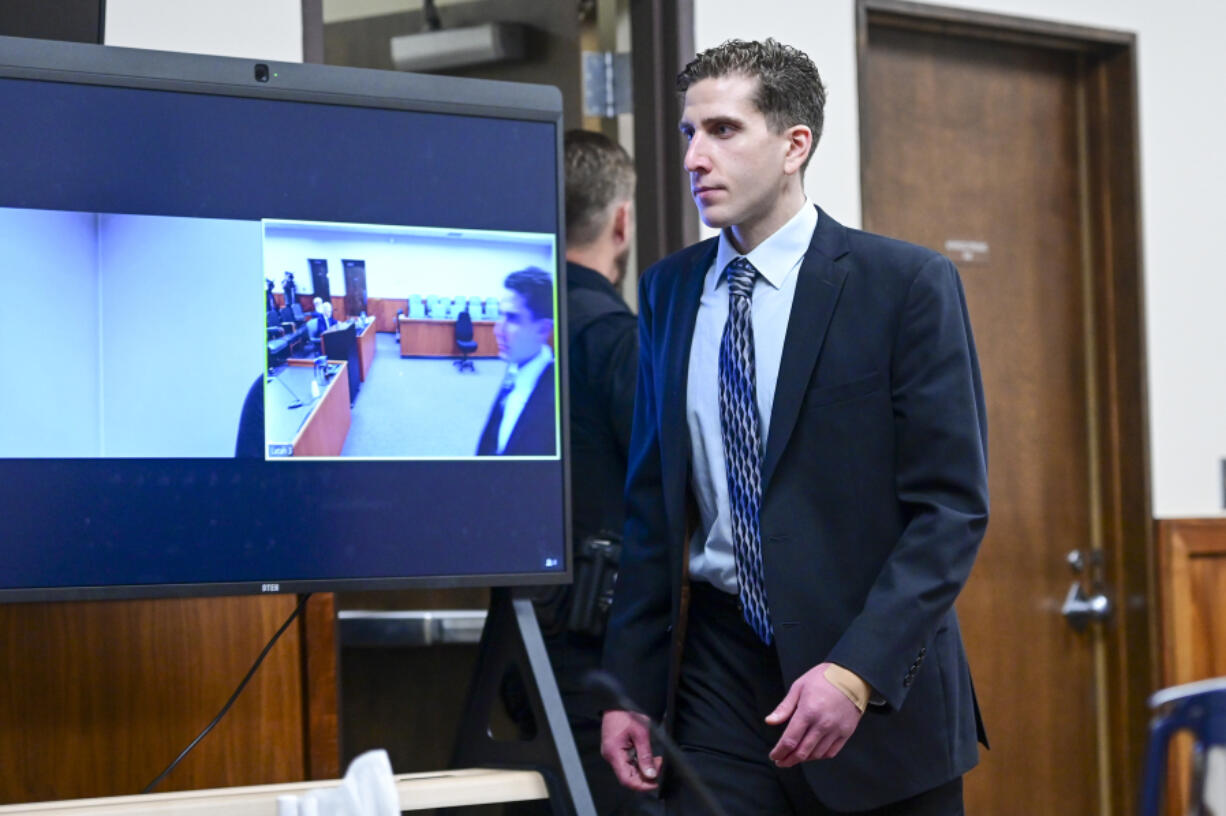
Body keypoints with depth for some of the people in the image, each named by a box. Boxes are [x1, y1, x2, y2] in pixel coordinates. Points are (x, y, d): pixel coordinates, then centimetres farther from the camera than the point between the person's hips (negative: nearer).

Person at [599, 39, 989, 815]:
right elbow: (653, 506, 11)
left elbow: (952, 507, -10)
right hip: (720, 677, 3)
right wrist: (629, 688, 4)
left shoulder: (907, 283, -6)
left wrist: (857, 671, -19)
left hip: (881, 694, -3)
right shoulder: (669, 291, 8)